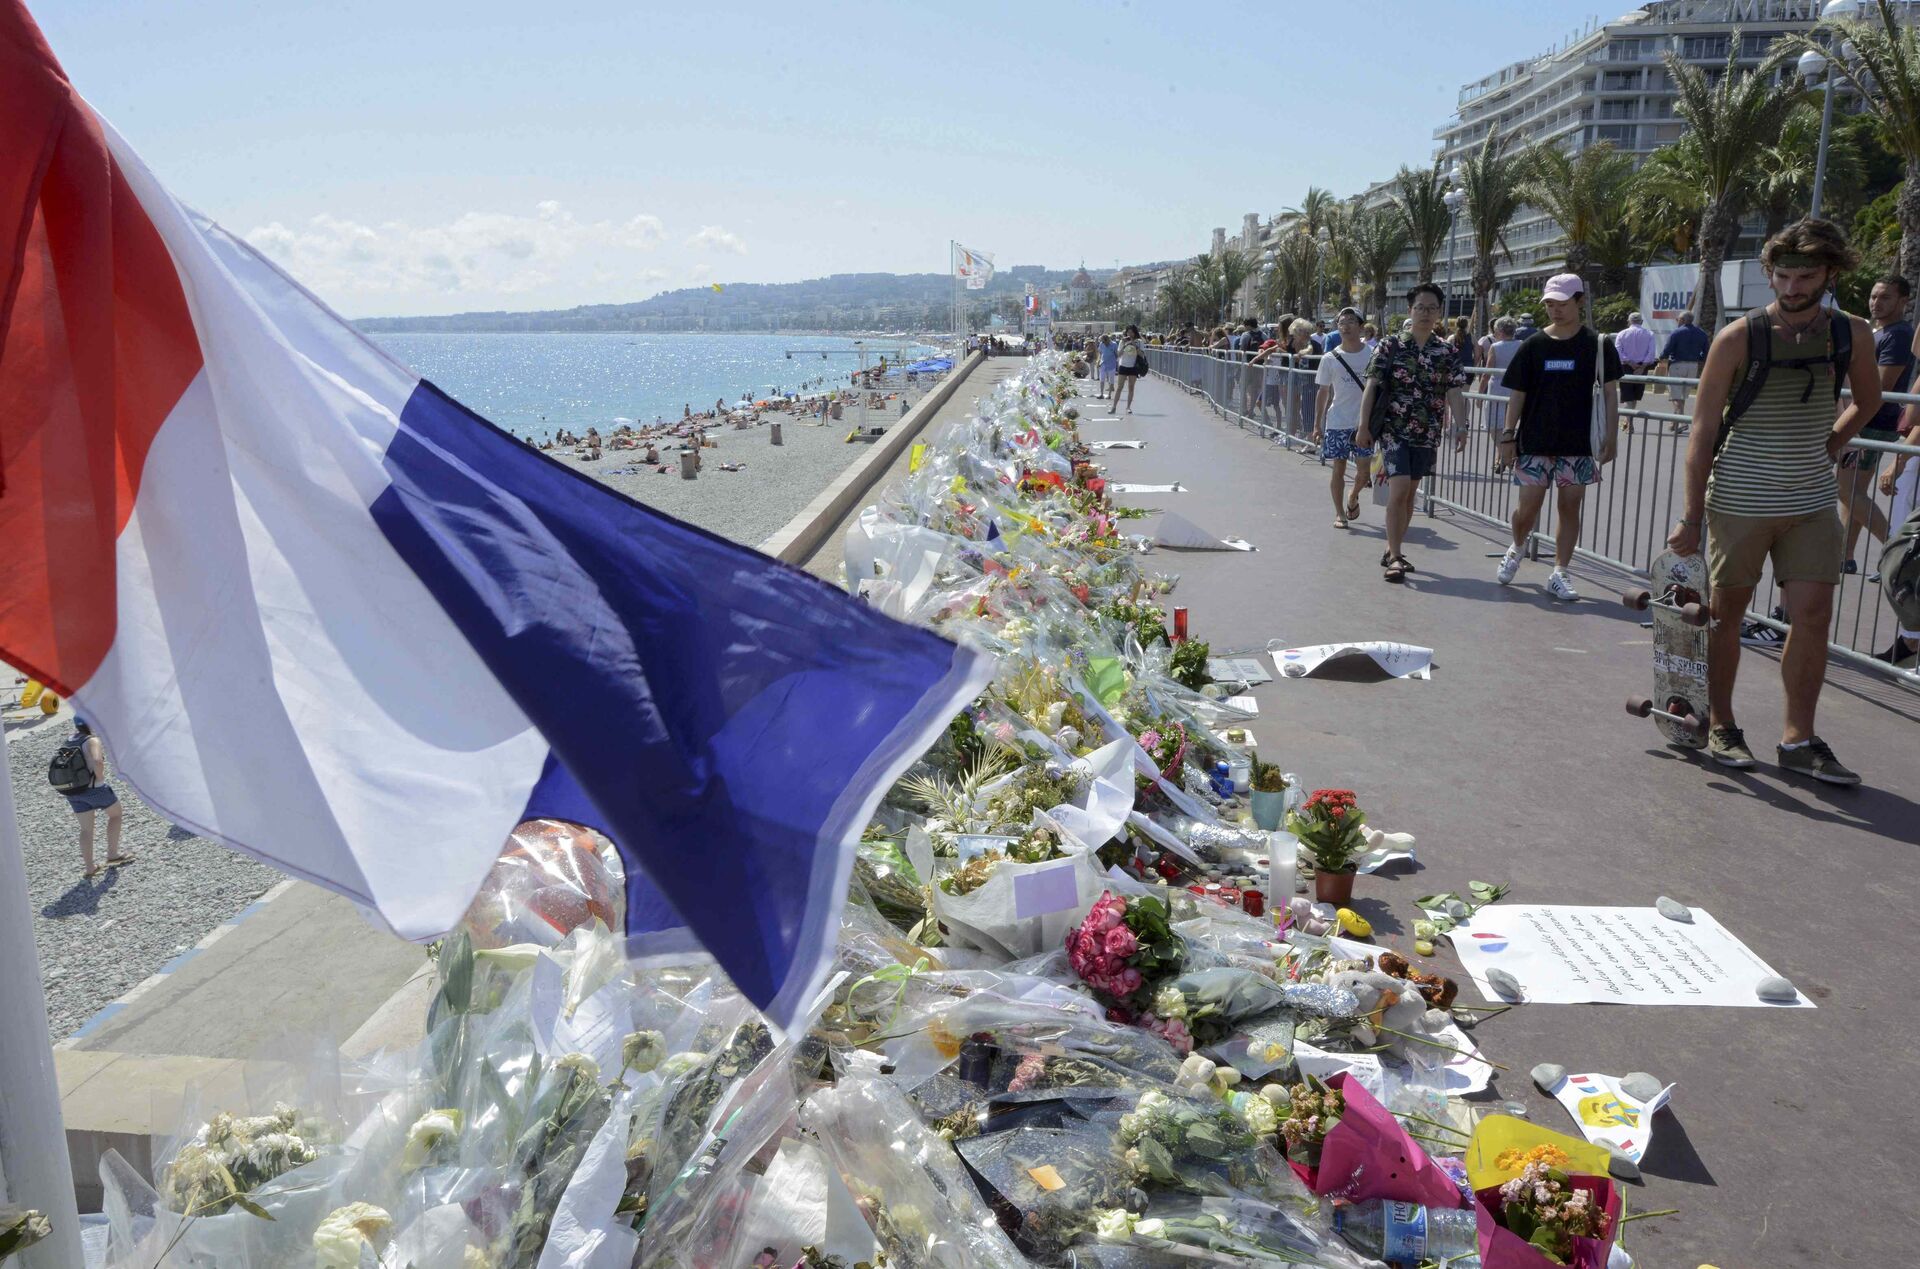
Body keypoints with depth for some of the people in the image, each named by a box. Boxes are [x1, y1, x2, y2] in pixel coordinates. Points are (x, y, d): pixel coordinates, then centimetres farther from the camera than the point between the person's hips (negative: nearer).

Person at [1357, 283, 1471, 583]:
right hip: (1394, 429, -3)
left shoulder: (1448, 352, 4)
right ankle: (1394, 556, -8)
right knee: (1399, 489, -14)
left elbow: (1454, 392, -1)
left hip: (1427, 433, 3)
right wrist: (1363, 425, -9)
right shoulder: (1390, 345, -3)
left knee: (1410, 492, 11)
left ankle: (1393, 551, 23)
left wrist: (1460, 426, -15)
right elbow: (1372, 386, -3)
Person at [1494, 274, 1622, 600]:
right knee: (1528, 506, -1)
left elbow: (1610, 393, 2)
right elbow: (1517, 394, 4)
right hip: (1535, 442, 0)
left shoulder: (1597, 346, -1)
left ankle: (1559, 574, 12)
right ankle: (1516, 549, 29)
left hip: (1578, 444, 0)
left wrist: (1610, 438, -2)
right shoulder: (1534, 346, 1)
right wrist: (1508, 436, -1)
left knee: (1570, 507, 4)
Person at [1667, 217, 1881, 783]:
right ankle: (1720, 725, 20)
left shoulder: (1852, 336, 2)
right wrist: (1692, 516, -10)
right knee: (1727, 612, 6)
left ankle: (1798, 738, 8)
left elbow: (1867, 402, 23)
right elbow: (1703, 432, -7)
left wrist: (1828, 448, 9)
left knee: (1813, 616, -2)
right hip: (1739, 500, -3)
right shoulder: (1738, 339, -9)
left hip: (1813, 503, 3)